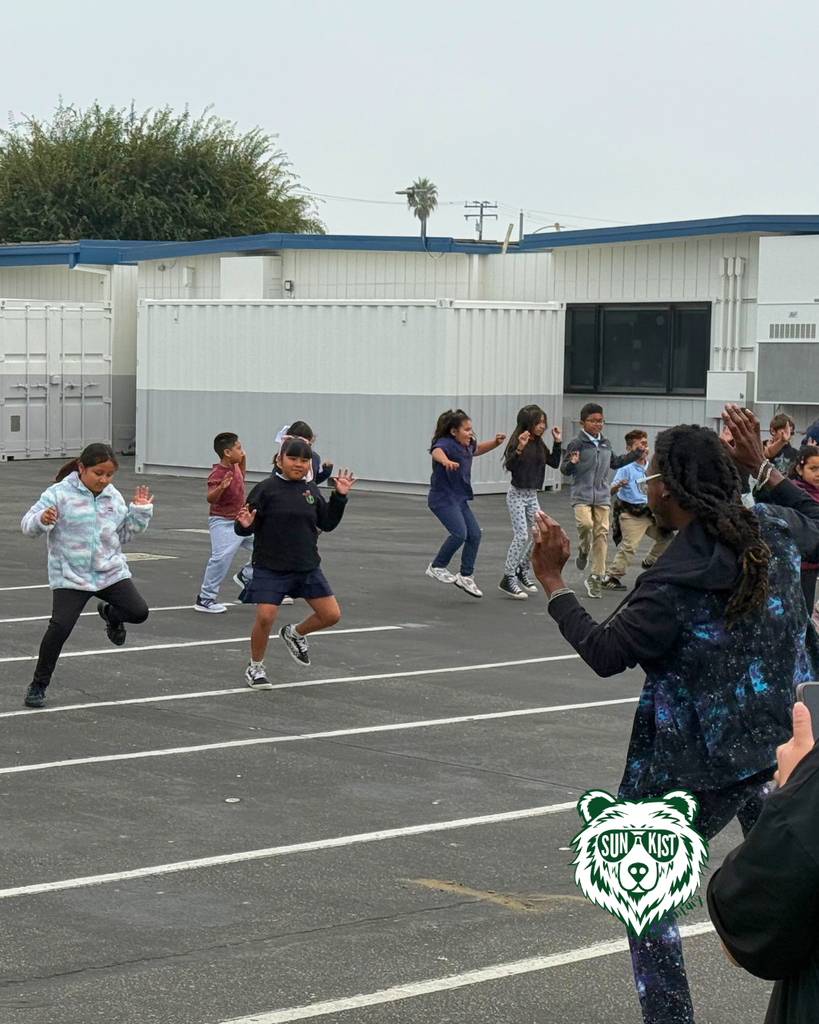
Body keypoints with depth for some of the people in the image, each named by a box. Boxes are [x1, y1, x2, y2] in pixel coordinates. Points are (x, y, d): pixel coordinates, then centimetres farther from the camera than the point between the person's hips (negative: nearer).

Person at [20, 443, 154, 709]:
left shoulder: (114, 497, 6)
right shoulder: (59, 494, -11)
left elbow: (123, 534, 16)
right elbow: (28, 525, -12)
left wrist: (140, 511, 2)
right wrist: (42, 520, -35)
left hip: (111, 572, 4)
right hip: (70, 577, -4)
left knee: (139, 612, -5)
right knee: (60, 627, -15)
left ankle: (110, 613, 32)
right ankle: (39, 684, 3)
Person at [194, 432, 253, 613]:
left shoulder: (234, 467, 3)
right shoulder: (217, 474, -23)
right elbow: (210, 498, -37)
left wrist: (243, 462, 13)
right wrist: (221, 487, -56)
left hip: (241, 520, 9)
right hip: (223, 523, -9)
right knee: (222, 557, -23)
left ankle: (245, 576, 28)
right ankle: (204, 599, -14)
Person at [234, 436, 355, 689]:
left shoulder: (311, 490, 6)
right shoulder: (267, 489, -9)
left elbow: (327, 523, 11)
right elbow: (248, 527, -7)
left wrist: (339, 497, 1)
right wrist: (244, 525, -30)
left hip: (307, 566, 5)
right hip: (271, 568, -5)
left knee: (331, 615, 3)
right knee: (265, 618, -12)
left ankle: (295, 634, 32)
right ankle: (255, 668, 13)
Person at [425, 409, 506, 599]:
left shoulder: (466, 445, 6)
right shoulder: (446, 443, -20)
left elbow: (477, 449, 30)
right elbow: (436, 451, -45)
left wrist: (495, 442, 12)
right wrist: (445, 461, -68)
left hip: (460, 499, 9)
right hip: (443, 499, -9)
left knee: (475, 534, 6)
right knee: (459, 533, -20)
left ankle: (466, 576, 19)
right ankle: (437, 567, 0)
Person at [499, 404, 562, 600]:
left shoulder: (539, 445, 7)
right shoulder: (517, 442, -14)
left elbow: (554, 464, 11)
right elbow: (509, 466, -25)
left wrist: (557, 442, 3)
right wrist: (520, 448, -38)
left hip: (532, 495, 7)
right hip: (517, 494, -7)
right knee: (522, 536, -14)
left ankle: (524, 571, 25)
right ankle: (508, 579, -7)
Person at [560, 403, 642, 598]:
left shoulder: (606, 444, 14)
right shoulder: (576, 443, -4)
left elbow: (615, 462, 31)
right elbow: (565, 470, -4)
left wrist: (636, 454, 28)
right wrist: (572, 463, -26)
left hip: (602, 496, 5)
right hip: (582, 495, -4)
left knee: (601, 534, 0)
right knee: (585, 524, -27)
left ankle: (596, 578, 7)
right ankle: (583, 551, 8)